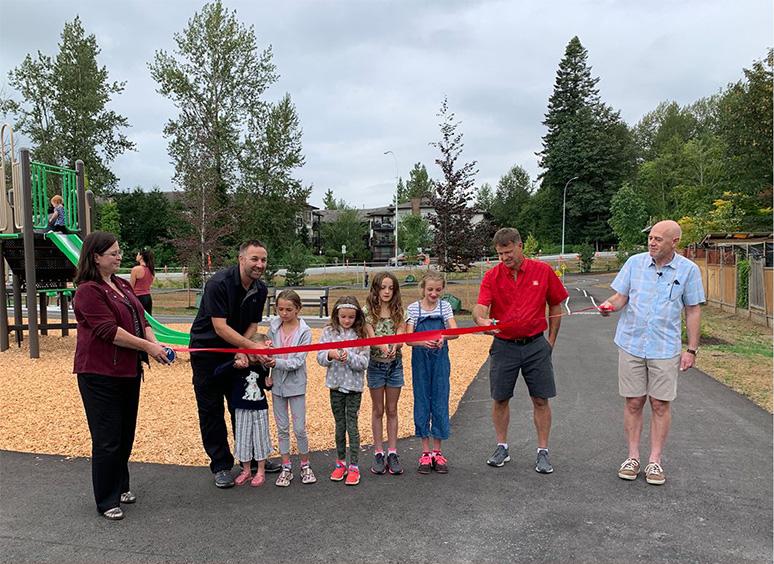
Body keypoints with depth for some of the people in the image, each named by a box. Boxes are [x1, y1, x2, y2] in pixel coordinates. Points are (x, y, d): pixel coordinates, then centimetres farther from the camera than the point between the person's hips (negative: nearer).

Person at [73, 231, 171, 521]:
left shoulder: (123, 286, 13)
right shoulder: (88, 291, -13)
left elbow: (141, 320, 11)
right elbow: (108, 330, -21)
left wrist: (155, 343, -6)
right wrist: (147, 346, -20)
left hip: (128, 371, 8)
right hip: (100, 374, -8)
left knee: (126, 435, 16)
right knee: (108, 440, 0)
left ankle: (120, 487, 34)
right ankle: (106, 501, 14)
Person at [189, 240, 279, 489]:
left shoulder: (260, 289, -5)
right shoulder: (219, 283, -25)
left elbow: (252, 326, -2)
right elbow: (220, 328, -29)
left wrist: (242, 352, -18)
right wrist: (253, 348, -33)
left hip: (237, 351, 6)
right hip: (207, 350, -6)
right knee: (211, 410, 2)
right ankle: (221, 465, 13)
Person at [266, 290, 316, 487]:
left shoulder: (305, 331, -10)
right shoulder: (273, 327, -1)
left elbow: (298, 361, -16)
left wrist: (277, 362, -27)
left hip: (296, 384, -3)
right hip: (277, 384, 3)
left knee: (299, 429, 2)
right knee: (282, 428, 10)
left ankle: (305, 465, 21)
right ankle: (286, 467, 22)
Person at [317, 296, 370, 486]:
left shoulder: (360, 334, -5)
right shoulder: (329, 332, -1)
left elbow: (364, 362, -9)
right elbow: (320, 358, -4)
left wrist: (349, 357, -26)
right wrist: (330, 355, -24)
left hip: (354, 385, -2)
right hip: (336, 385, 2)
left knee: (352, 425, 1)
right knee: (339, 425, 13)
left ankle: (354, 466, 9)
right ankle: (341, 462, 26)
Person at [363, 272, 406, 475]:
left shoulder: (398, 311, 0)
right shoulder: (368, 310, -7)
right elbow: (371, 337, -16)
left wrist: (394, 347, -35)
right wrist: (383, 346, -38)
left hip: (395, 364, 2)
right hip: (376, 364, -2)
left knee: (392, 410, 9)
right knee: (378, 410, 8)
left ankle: (392, 453, 16)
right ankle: (379, 453, 17)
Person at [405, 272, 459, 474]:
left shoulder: (445, 307, 1)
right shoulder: (413, 308, -2)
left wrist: (443, 336, -33)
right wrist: (423, 342, -30)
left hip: (440, 360, 1)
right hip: (420, 361, -1)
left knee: (440, 403, 4)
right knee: (422, 403, 5)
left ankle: (437, 452, 16)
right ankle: (425, 452, 16)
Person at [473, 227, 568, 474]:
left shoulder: (543, 271, -2)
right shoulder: (492, 276, -3)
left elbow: (556, 305, 7)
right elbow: (480, 306, -15)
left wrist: (551, 341, 6)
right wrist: (481, 319, -39)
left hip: (535, 345, 0)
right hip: (503, 346, 1)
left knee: (541, 400, 4)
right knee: (500, 399, 8)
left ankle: (543, 452, 17)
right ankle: (502, 447, 24)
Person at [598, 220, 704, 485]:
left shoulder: (688, 270, -2)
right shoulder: (635, 262, 0)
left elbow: (693, 311, 2)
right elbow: (621, 296, 3)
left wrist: (691, 349, 0)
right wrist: (609, 305, -21)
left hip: (665, 348, -1)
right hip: (631, 344, 1)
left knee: (660, 404, 4)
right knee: (633, 403, 6)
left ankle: (655, 461, 16)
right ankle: (633, 457, 18)